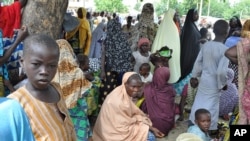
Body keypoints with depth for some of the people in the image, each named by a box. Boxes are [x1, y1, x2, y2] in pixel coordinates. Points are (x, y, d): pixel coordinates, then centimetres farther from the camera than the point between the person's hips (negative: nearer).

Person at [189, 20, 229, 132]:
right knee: (212, 105, 9)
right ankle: (210, 129, 24)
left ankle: (194, 124, 34)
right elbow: (221, 71, -25)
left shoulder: (206, 45, -4)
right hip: (214, 83, -6)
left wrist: (194, 76, 15)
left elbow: (198, 62, 3)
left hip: (204, 79, 6)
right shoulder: (225, 49, -22)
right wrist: (223, 84, -8)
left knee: (199, 101, 19)